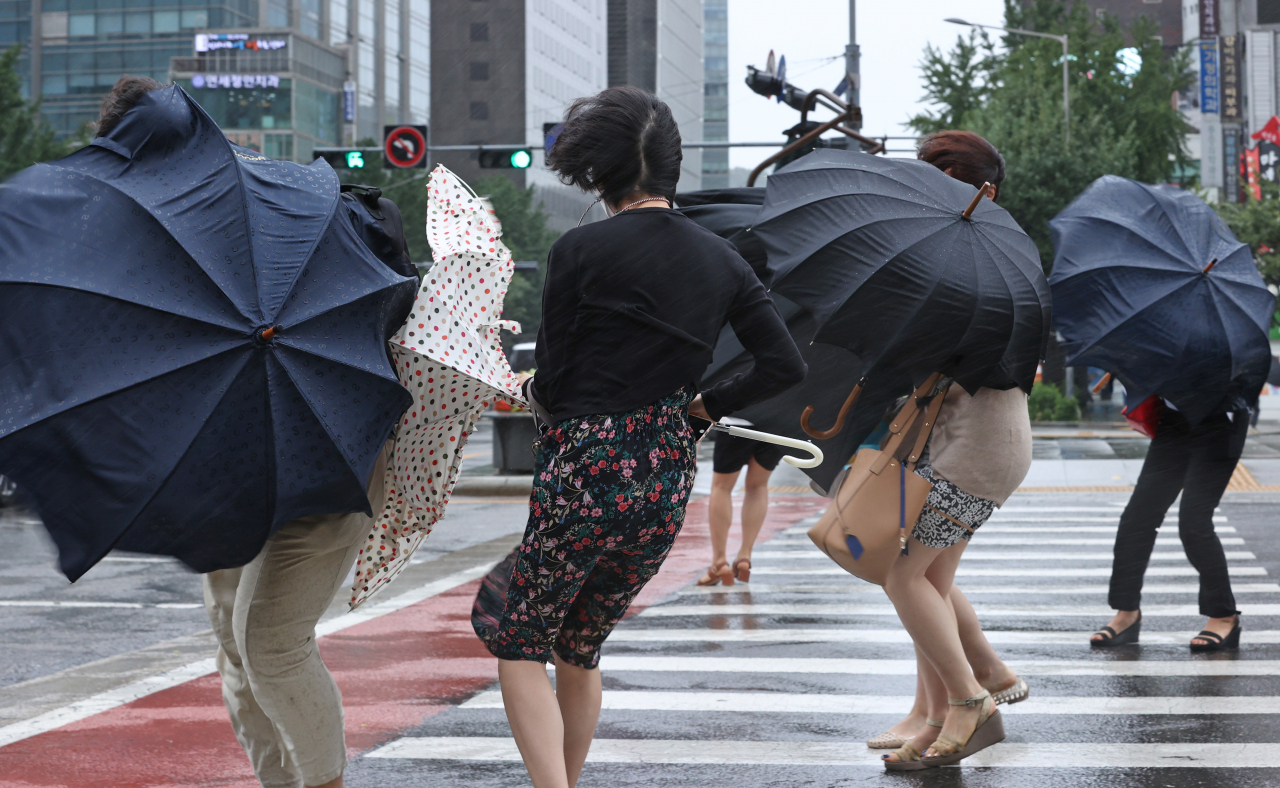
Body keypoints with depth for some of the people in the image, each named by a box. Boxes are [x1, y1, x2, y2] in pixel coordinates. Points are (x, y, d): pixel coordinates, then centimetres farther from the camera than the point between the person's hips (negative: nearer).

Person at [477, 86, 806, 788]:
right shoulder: (719, 258, 6)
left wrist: (531, 389, 15)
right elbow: (785, 365, 3)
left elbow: (550, 387, -7)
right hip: (667, 487, 6)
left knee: (518, 644, 9)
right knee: (580, 650, 22)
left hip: (585, 473, -6)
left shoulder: (579, 250, -9)